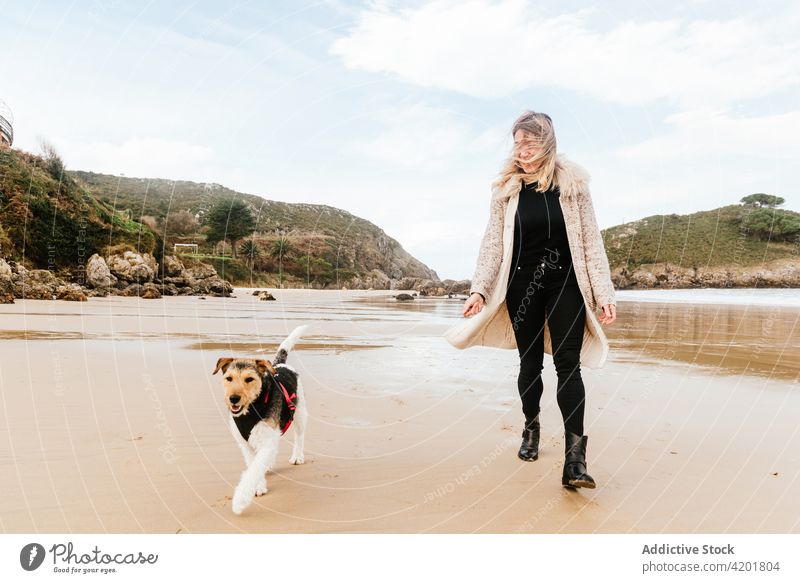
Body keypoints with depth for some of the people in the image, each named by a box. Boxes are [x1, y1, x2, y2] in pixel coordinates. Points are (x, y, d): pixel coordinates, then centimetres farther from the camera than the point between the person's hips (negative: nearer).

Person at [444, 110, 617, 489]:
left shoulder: (572, 182, -3)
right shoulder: (506, 188, 0)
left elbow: (591, 240, -1)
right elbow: (492, 243, 0)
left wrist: (604, 293, -5)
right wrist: (479, 289, -9)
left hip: (566, 284, -1)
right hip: (522, 286, 1)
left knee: (568, 364, -7)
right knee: (530, 362, 11)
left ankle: (574, 458, -5)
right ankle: (531, 429, 34)